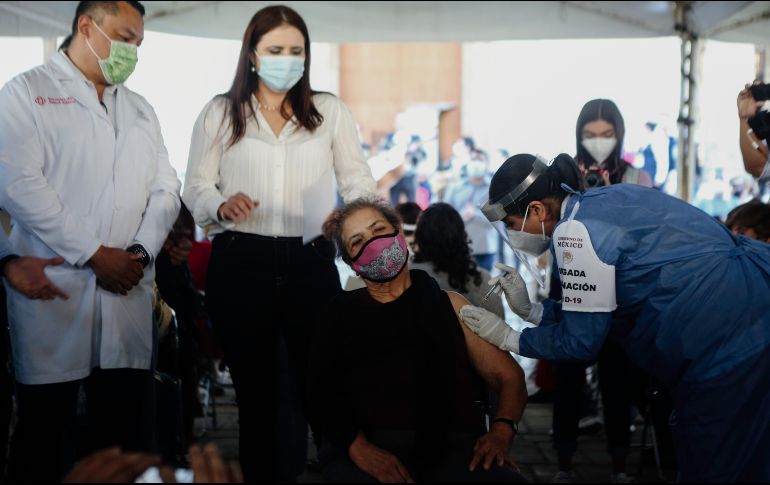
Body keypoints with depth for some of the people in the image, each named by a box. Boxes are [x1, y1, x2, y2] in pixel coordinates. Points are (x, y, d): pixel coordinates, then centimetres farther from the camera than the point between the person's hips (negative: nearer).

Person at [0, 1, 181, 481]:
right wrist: (94, 255, -13)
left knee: (126, 424, 5)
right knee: (44, 428, 2)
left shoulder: (140, 109, 20)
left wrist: (142, 250, -6)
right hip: (53, 289, -5)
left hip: (128, 292, 5)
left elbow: (166, 188, 14)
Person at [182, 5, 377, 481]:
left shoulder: (331, 112, 8)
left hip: (310, 263, 1)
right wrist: (222, 205, -18)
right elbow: (196, 187, 4)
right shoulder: (220, 113, 5)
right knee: (256, 389, 8)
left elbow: (358, 182, 6)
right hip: (240, 264, 0)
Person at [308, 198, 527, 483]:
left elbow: (510, 377, 15)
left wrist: (501, 430, -7)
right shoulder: (341, 315, 17)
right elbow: (320, 393, 3)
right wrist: (356, 447, -16)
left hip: (449, 444, 2)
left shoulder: (450, 305, 20)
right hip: (367, 447, -1)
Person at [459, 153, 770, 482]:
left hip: (733, 325, -10)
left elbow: (582, 339, -12)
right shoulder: (592, 207, 11)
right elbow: (593, 312, 17)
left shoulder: (573, 230, -17)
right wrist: (530, 310, 13)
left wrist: (508, 338, -2)